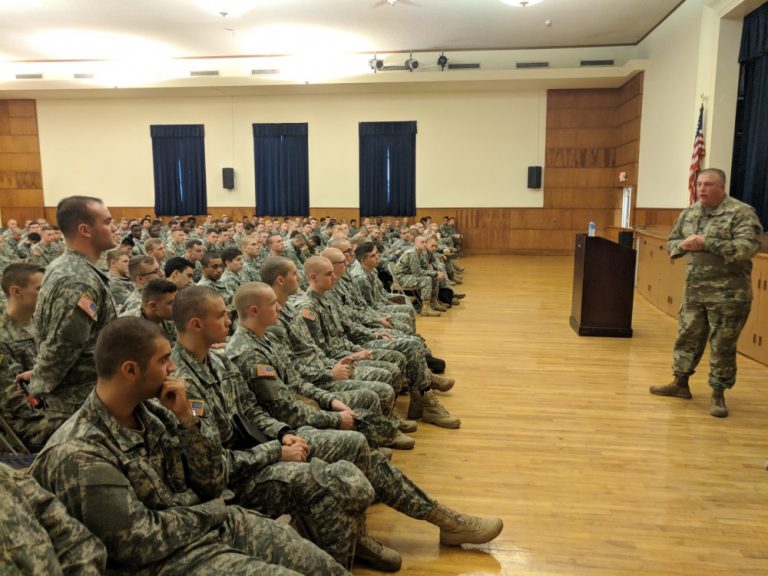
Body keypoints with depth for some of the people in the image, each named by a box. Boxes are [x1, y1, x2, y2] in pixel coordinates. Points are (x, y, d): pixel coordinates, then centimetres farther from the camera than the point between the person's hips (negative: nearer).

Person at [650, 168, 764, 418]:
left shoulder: (741, 213, -10)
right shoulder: (689, 213, 9)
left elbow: (749, 247, -21)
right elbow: (671, 242, 16)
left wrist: (706, 243, -24)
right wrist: (685, 245, -8)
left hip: (728, 294, -6)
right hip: (694, 291, 6)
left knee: (722, 345, 3)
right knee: (688, 336, 14)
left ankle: (718, 395, 15)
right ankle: (680, 383, 28)